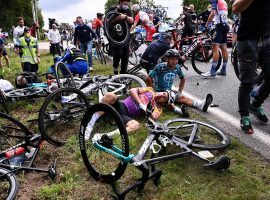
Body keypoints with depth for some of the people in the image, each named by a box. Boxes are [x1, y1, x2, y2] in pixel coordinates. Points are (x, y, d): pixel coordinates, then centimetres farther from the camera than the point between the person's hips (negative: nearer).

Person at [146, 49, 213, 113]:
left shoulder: (177, 68, -2)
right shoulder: (160, 67, -18)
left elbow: (183, 79, 15)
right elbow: (148, 79, -18)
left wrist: (180, 92, 8)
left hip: (169, 91, 5)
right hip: (159, 91, -4)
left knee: (182, 97, -19)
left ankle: (201, 105, -39)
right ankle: (175, 109, -62)